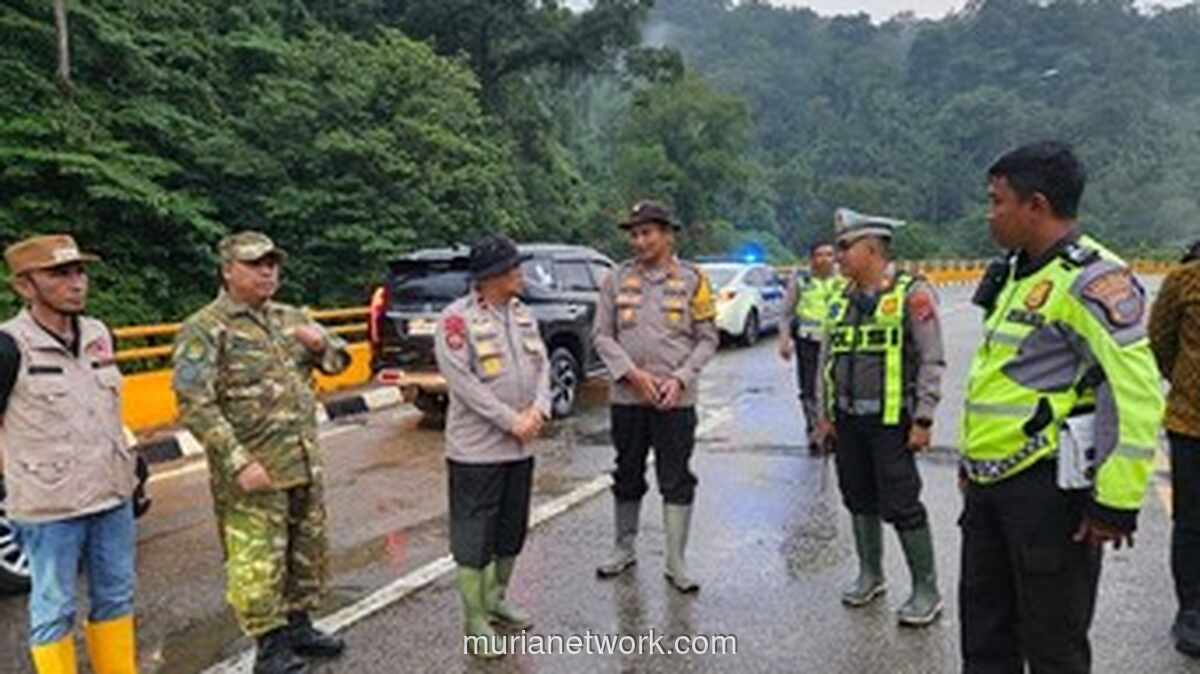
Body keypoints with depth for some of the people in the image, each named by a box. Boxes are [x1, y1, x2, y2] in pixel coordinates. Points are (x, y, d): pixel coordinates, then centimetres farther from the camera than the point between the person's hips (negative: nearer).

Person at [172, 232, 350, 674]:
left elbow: (338, 362, 19)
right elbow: (195, 405, -15)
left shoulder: (290, 318, 10)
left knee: (307, 552, 16)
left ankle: (297, 625, 34)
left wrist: (322, 344, -5)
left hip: (306, 464, 7)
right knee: (257, 563, 0)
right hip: (254, 471, -6)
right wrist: (238, 462, -21)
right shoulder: (204, 330, -9)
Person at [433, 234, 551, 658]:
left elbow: (541, 365, 8)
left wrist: (538, 409, -11)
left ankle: (496, 600, 35)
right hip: (476, 448, -7)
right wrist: (511, 421, -19)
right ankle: (474, 620, 16)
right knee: (474, 536, 3)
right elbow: (462, 381, -19)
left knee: (512, 531, 18)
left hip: (520, 447, 7)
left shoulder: (522, 314, 9)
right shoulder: (457, 318, -13)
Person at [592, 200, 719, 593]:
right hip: (627, 397, 2)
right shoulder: (617, 279, 3)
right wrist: (633, 374, -11)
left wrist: (679, 379, -13)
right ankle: (624, 549, 32)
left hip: (676, 400, -2)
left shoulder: (692, 280, 0)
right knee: (627, 476, 14)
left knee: (676, 481, 3)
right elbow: (602, 335, 1)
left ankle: (676, 563, 15)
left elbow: (707, 339, 0)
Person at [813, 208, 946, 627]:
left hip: (891, 420, -6)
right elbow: (827, 357, 16)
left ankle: (926, 591, 11)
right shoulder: (844, 298, 11)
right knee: (860, 501, 14)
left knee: (901, 506, -3)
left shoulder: (912, 293, -9)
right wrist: (825, 413, 13)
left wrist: (923, 420, -15)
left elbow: (932, 361, -11)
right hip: (848, 420, 7)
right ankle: (870, 575, 30)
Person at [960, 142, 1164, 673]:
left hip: (1047, 489, -9)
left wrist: (1116, 503, -19)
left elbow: (1137, 396, -21)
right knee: (984, 631, 19)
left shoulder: (1091, 279, -16)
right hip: (990, 484, 9)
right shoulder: (1016, 273, 13)